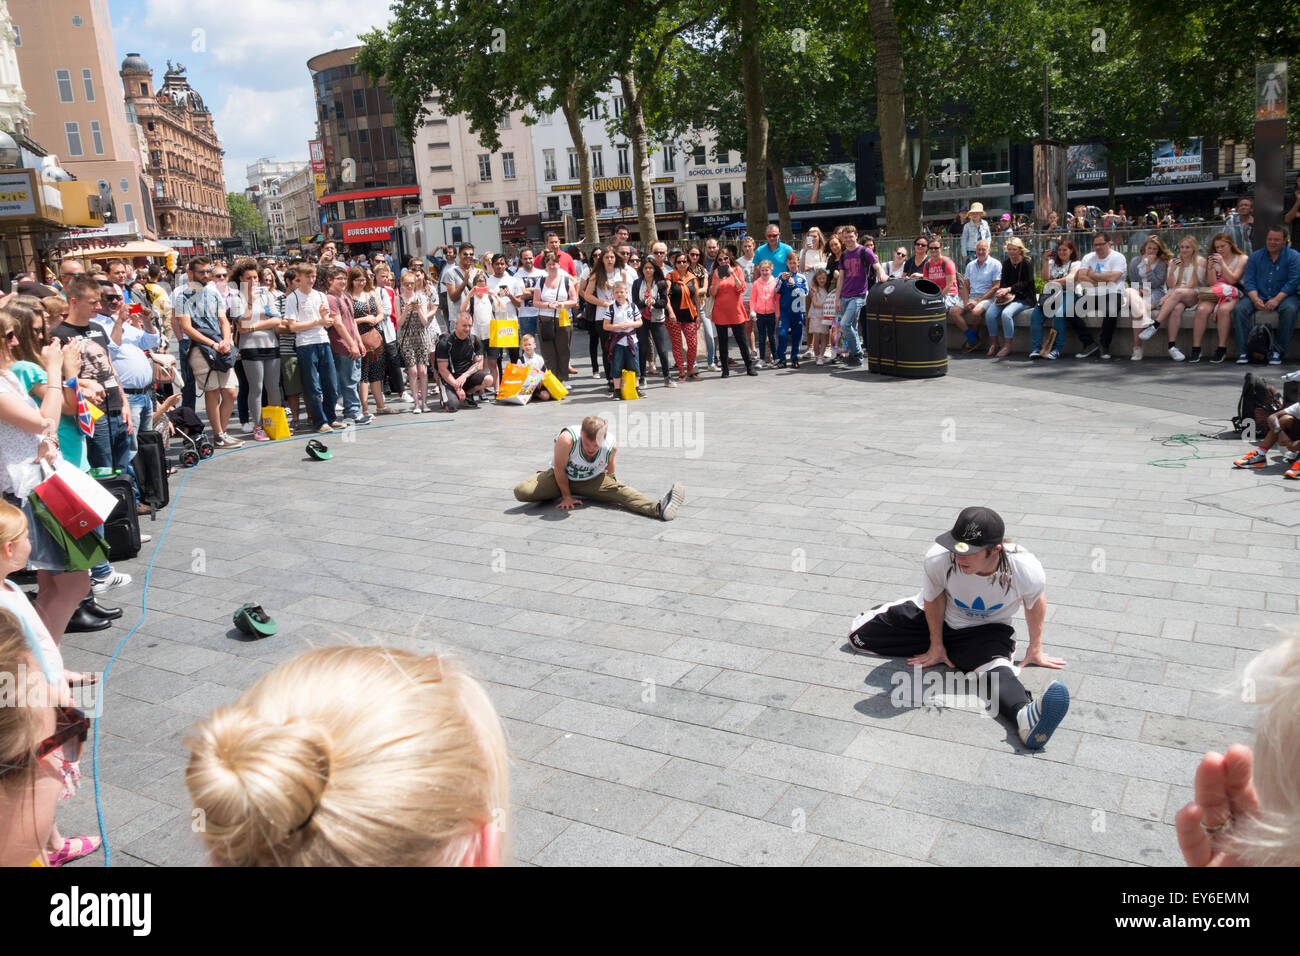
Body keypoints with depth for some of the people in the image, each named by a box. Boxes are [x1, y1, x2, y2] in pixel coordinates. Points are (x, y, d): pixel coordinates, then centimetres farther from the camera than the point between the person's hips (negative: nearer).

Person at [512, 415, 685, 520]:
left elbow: (609, 467, 0)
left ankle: (658, 508, -43)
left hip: (593, 480, 1)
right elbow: (559, 468, -20)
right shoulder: (567, 439, -36)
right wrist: (566, 497, -10)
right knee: (521, 491, -22)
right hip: (560, 478, -1)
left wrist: (609, 488, 10)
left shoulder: (611, 445, -25)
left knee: (619, 490, -25)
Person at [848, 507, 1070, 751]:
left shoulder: (1026, 568, -31)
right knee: (858, 633, 0)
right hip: (936, 620, 3)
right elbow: (934, 600, -10)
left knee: (994, 668, -39)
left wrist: (1035, 648, 5)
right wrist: (936, 645, -1)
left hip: (987, 630, -2)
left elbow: (1035, 602, -6)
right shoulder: (937, 559, -32)